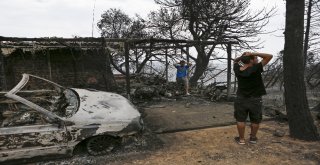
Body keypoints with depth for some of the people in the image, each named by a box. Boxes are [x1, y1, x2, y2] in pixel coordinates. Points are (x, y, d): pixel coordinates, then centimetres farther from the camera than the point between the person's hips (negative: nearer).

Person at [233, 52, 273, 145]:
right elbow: (269, 56, -16)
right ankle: (253, 138, 29)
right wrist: (253, 54, -18)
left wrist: (242, 56, -3)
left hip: (241, 99, 3)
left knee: (240, 120, 10)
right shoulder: (255, 69, -20)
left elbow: (236, 61, 16)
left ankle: (241, 139, 19)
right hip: (255, 99, -3)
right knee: (255, 120, 16)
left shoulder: (237, 70, -8)